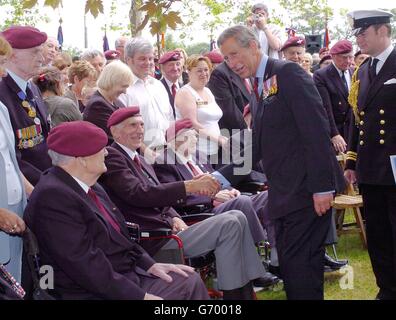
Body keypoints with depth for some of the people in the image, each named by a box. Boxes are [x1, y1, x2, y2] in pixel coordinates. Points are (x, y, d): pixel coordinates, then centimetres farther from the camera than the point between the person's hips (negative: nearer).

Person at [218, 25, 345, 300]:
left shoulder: (288, 73, -9)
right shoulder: (258, 89, 17)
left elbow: (316, 130, -17)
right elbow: (257, 147, 20)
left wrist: (322, 185, -21)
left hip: (306, 189, -9)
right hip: (284, 194, 9)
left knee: (298, 263, -9)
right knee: (289, 263, 13)